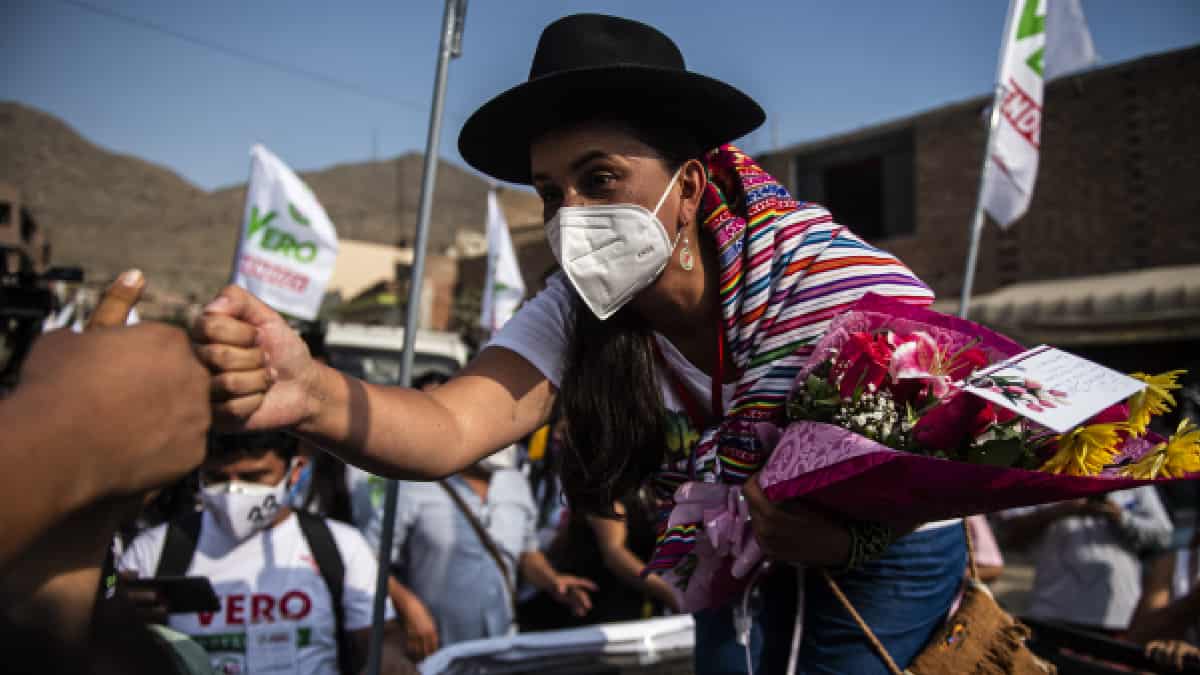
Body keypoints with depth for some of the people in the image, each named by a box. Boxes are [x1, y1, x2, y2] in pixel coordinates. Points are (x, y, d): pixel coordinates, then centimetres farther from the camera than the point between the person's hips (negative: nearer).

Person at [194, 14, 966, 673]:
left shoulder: (838, 281, -30)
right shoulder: (575, 315, -21)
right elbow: (451, 428, -37)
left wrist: (850, 535, -36)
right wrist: (311, 394, -58)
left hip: (888, 546, -2)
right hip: (742, 558, 3)